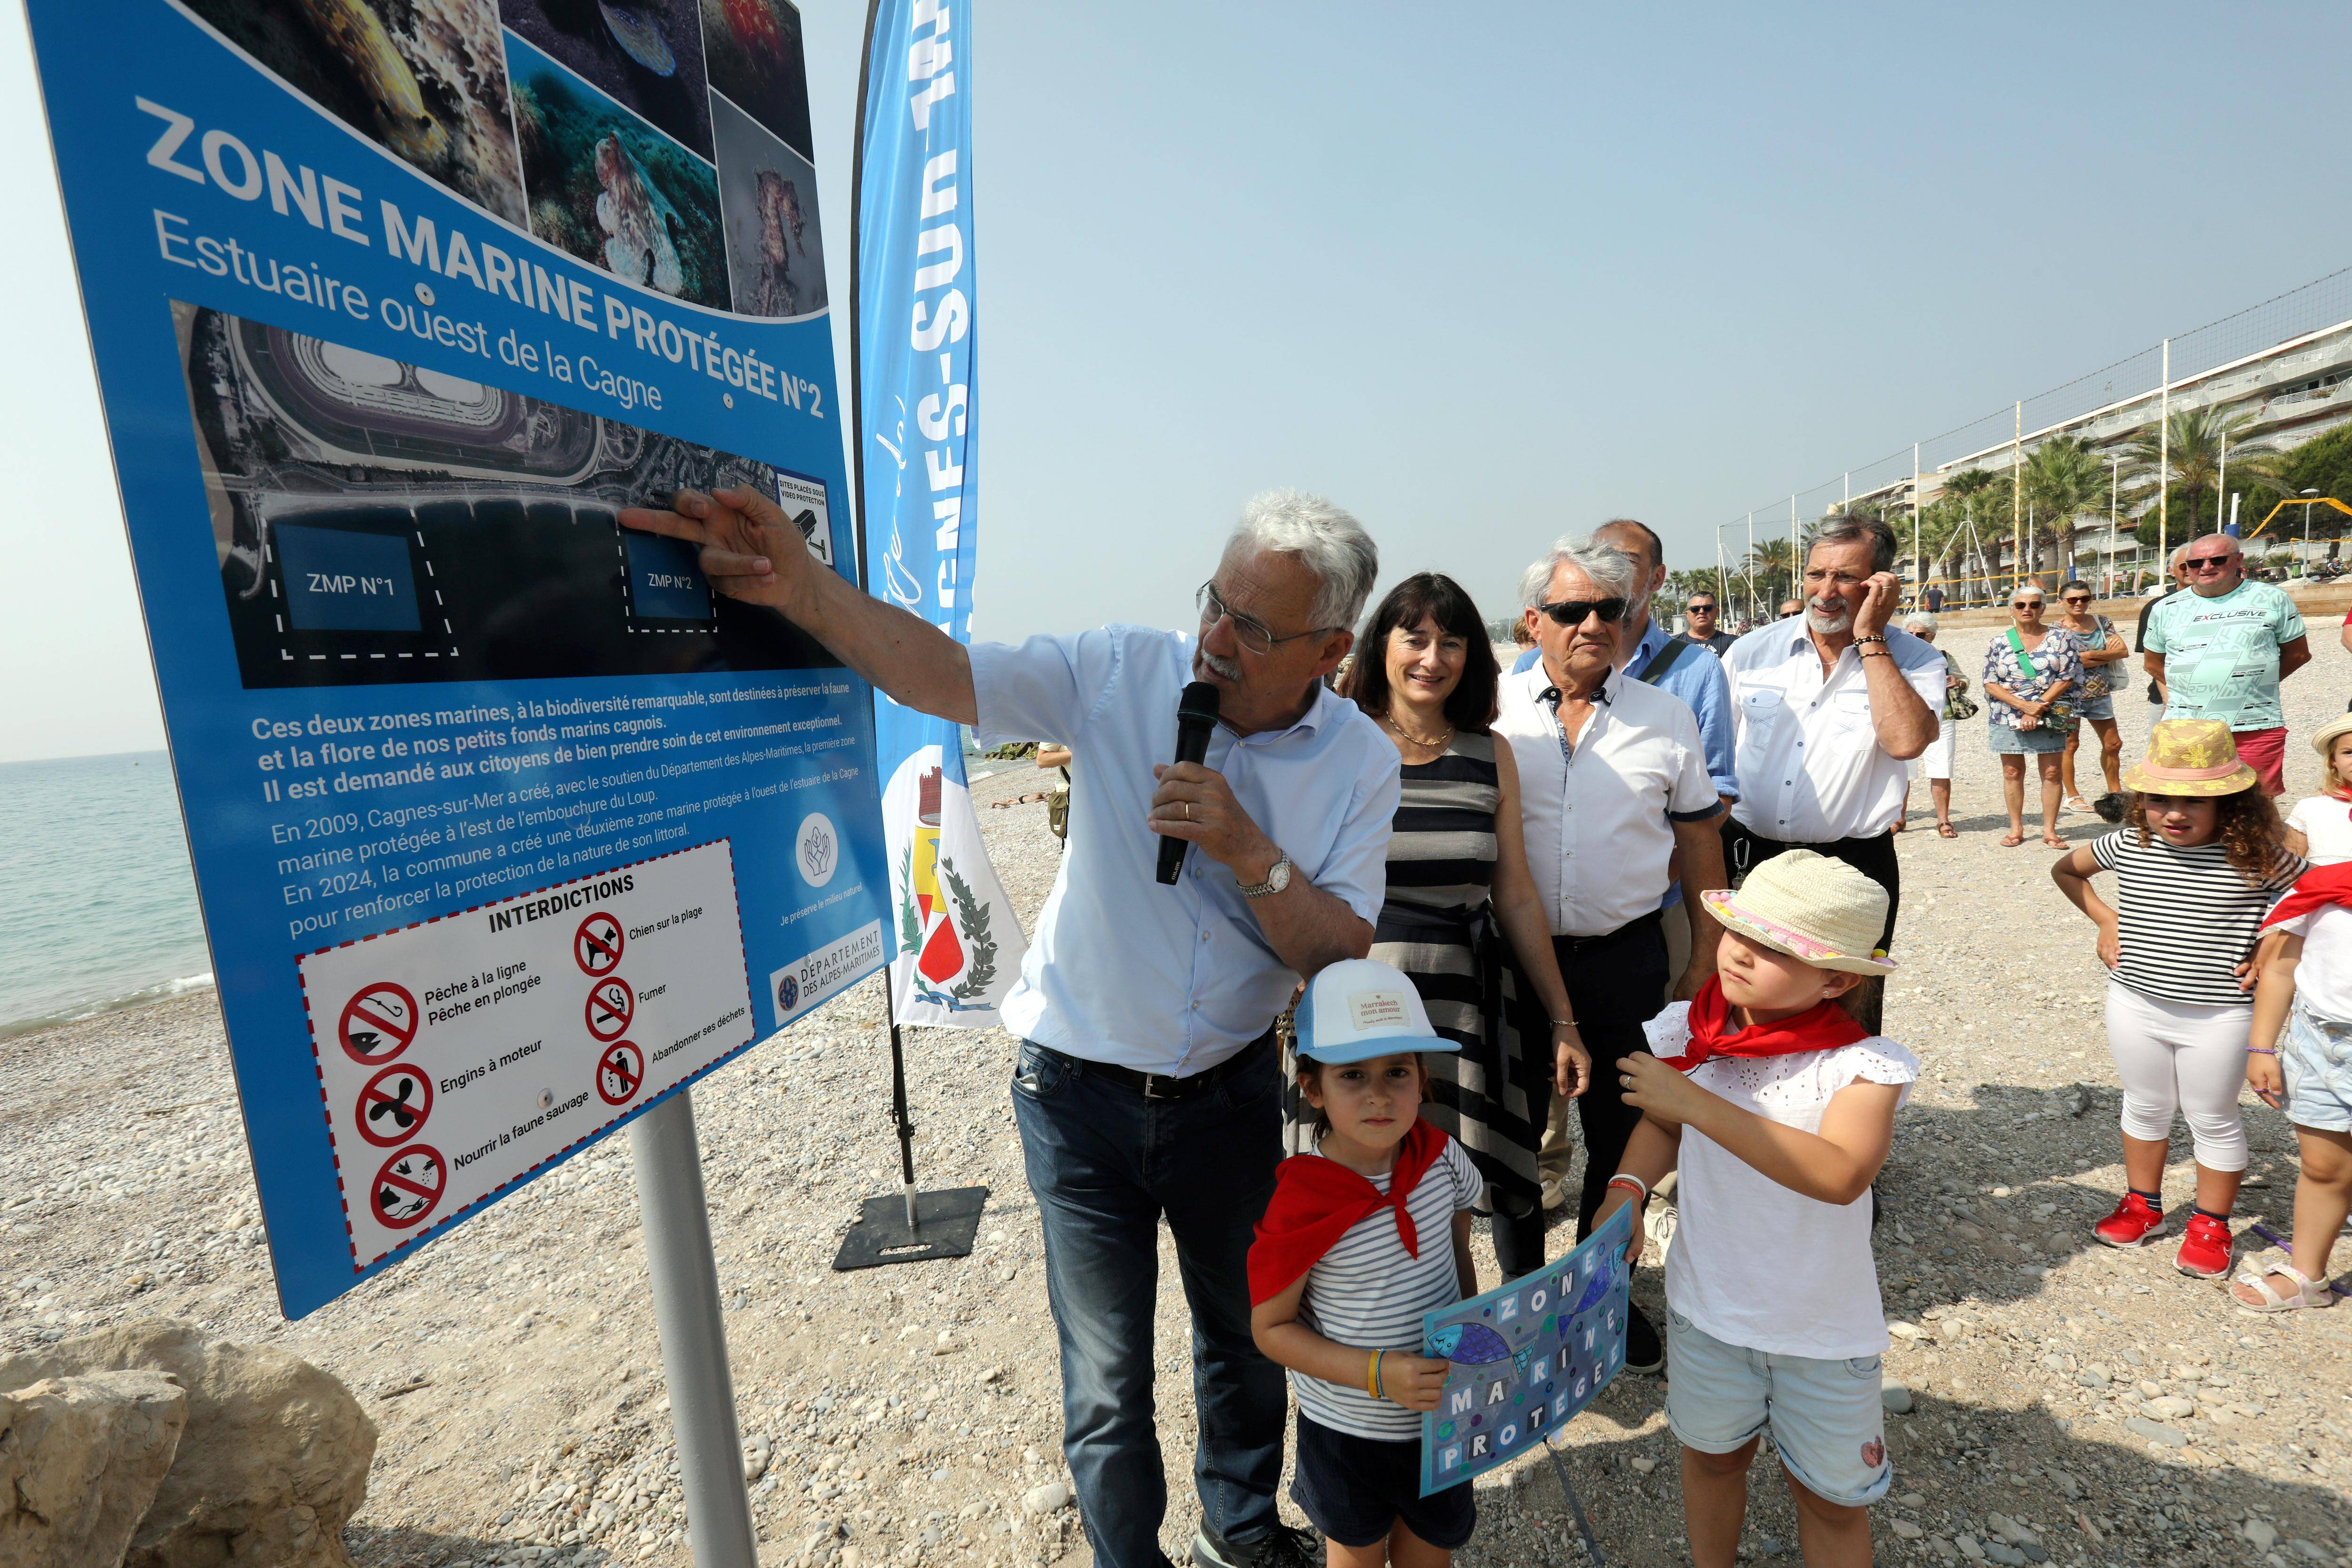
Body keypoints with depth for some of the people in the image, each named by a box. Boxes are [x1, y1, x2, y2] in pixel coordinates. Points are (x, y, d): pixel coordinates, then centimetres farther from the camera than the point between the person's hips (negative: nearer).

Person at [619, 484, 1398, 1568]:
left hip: (1228, 1098, 2)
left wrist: (1250, 853, -27)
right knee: (1106, 1385, 14)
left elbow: (1343, 956, -12)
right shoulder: (1122, 675, -14)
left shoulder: (1359, 762, -8)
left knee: (1247, 1335, 25)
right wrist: (802, 585, -36)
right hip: (1080, 1097, -2)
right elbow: (939, 673, -21)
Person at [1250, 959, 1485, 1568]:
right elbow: (1272, 1328, -18)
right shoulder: (1302, 1207, -29)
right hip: (1347, 1430, -3)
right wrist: (1377, 1374, -27)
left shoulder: (1441, 1159, -15)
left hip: (1443, 1419, 4)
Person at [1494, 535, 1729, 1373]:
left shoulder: (1665, 716, 4)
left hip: (1625, 957, 2)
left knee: (1623, 1134, 13)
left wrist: (1705, 960, 8)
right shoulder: (1492, 713, -2)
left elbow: (1699, 841, 9)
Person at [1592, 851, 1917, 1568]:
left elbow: (1841, 1175, -38)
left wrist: (1697, 1102, -40)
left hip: (1825, 1331, -3)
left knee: (1832, 1496, 19)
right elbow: (1660, 1125, 4)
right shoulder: (1687, 1033, -12)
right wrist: (1625, 1190, -14)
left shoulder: (1865, 1065, -23)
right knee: (1713, 1454, 26)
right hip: (1707, 1307, 3)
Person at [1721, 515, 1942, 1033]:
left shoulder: (1914, 660, -2)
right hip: (1747, 858, 2)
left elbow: (1906, 740, -23)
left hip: (1853, 870, -2)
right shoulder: (1753, 650, 4)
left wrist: (1870, 637, -15)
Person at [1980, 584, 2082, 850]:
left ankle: (2050, 830, 9)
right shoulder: (1998, 644, 6)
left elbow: (2067, 678, -3)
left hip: (2049, 717, 0)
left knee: (2052, 772, 1)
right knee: (2012, 773, 4)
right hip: (2006, 718, 1)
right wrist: (2022, 705, -13)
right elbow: (1990, 683, 1)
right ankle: (2016, 829, 12)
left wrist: (2037, 709, -12)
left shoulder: (2061, 639, 4)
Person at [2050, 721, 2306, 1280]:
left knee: (2213, 1119, 13)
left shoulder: (2255, 856, -13)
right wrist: (2105, 919, 4)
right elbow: (2065, 869, 11)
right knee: (2146, 1107, 18)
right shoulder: (2129, 846, -6)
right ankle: (2143, 1206, 36)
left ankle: (2210, 1225, 32)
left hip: (2218, 1017, -2)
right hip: (2135, 1004, 2)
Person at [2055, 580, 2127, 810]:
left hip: (2101, 694, 6)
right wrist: (2108, 654, -10)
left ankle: (2115, 792, 28)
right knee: (2070, 744, -2)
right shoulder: (2058, 629, -7)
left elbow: (2124, 651, -1)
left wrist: (2092, 655, -16)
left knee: (2113, 744, 13)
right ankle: (2072, 796, 8)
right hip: (2070, 694, -6)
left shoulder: (2102, 622, 8)